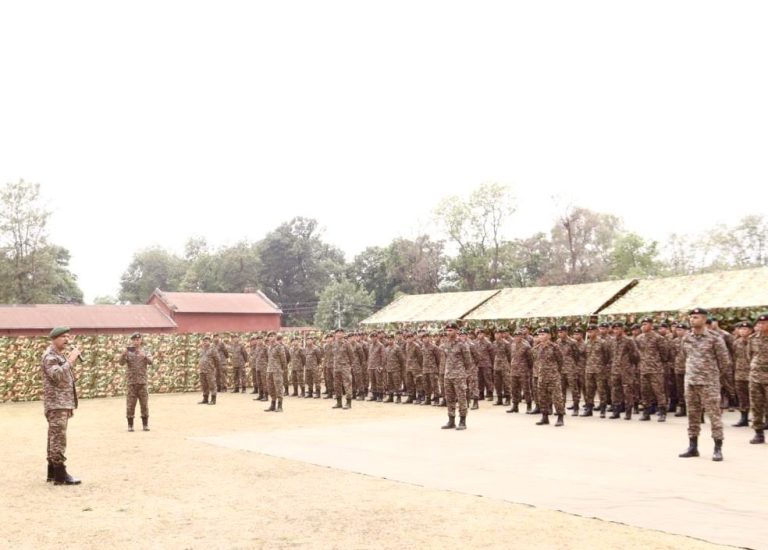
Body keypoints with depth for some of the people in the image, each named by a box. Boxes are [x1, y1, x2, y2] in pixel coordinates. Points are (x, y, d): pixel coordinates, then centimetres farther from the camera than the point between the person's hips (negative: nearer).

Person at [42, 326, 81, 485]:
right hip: (56, 404, -10)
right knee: (58, 438, -11)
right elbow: (57, 376, -27)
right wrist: (70, 360, -21)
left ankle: (52, 472, 17)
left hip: (63, 404, 10)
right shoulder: (50, 356, -11)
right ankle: (60, 475, -13)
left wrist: (70, 405, 22)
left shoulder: (61, 355, 20)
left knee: (55, 438, 12)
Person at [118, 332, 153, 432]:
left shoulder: (145, 352, 7)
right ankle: (130, 425, 9)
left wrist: (144, 356, -32)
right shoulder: (128, 353, 5)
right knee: (130, 405, 0)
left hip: (142, 382, 1)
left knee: (144, 404, 1)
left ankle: (145, 425, 9)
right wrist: (124, 353, -29)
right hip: (131, 383, -1)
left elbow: (150, 361, -12)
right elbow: (121, 362, -11)